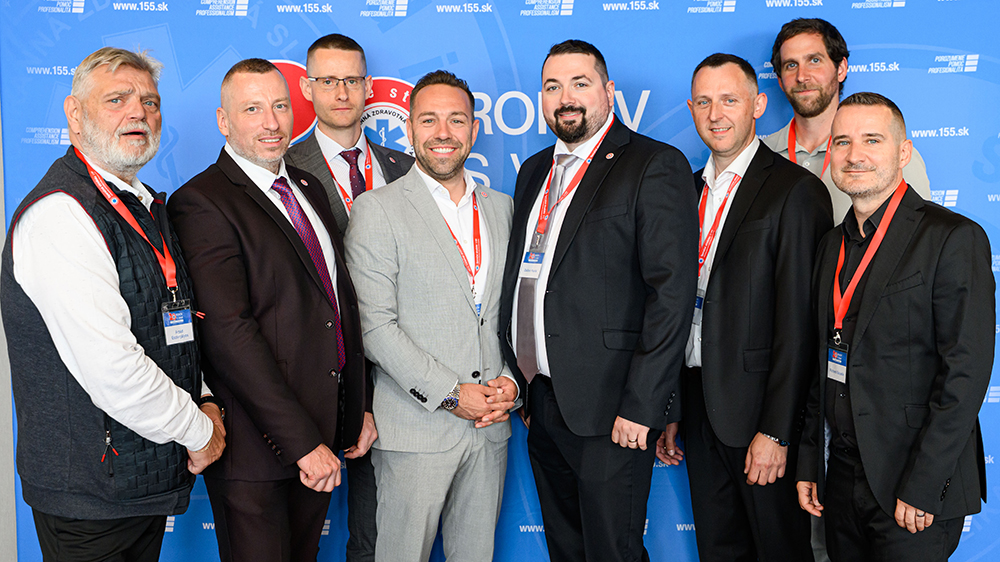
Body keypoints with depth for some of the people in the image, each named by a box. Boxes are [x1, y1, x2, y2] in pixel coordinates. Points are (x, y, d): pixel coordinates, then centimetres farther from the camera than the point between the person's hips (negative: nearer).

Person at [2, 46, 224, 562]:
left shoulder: (144, 206, 11)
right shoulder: (58, 213, -20)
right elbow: (111, 369, -27)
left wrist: (203, 400, 2)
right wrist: (198, 432, -13)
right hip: (91, 495, -8)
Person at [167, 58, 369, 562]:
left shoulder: (309, 188, 12)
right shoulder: (201, 203, -13)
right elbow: (230, 333, -20)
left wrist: (359, 408, 11)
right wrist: (303, 443, -21)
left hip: (323, 434, 7)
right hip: (257, 445, -7)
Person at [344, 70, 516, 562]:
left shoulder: (501, 208, 11)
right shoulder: (377, 210, -5)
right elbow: (376, 326, -12)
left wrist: (511, 379, -2)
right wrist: (451, 394, -14)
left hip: (490, 427, 5)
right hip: (417, 427, -4)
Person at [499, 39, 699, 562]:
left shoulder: (655, 166, -8)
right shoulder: (535, 171, 15)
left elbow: (673, 292, -15)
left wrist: (640, 405, -18)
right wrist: (517, 381, 12)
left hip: (609, 408, -7)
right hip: (541, 401, 7)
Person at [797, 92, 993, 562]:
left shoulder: (954, 238, -11)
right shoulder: (833, 245, 10)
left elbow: (965, 374, -16)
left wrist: (920, 487, -17)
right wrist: (807, 464, 9)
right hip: (843, 480, 6)